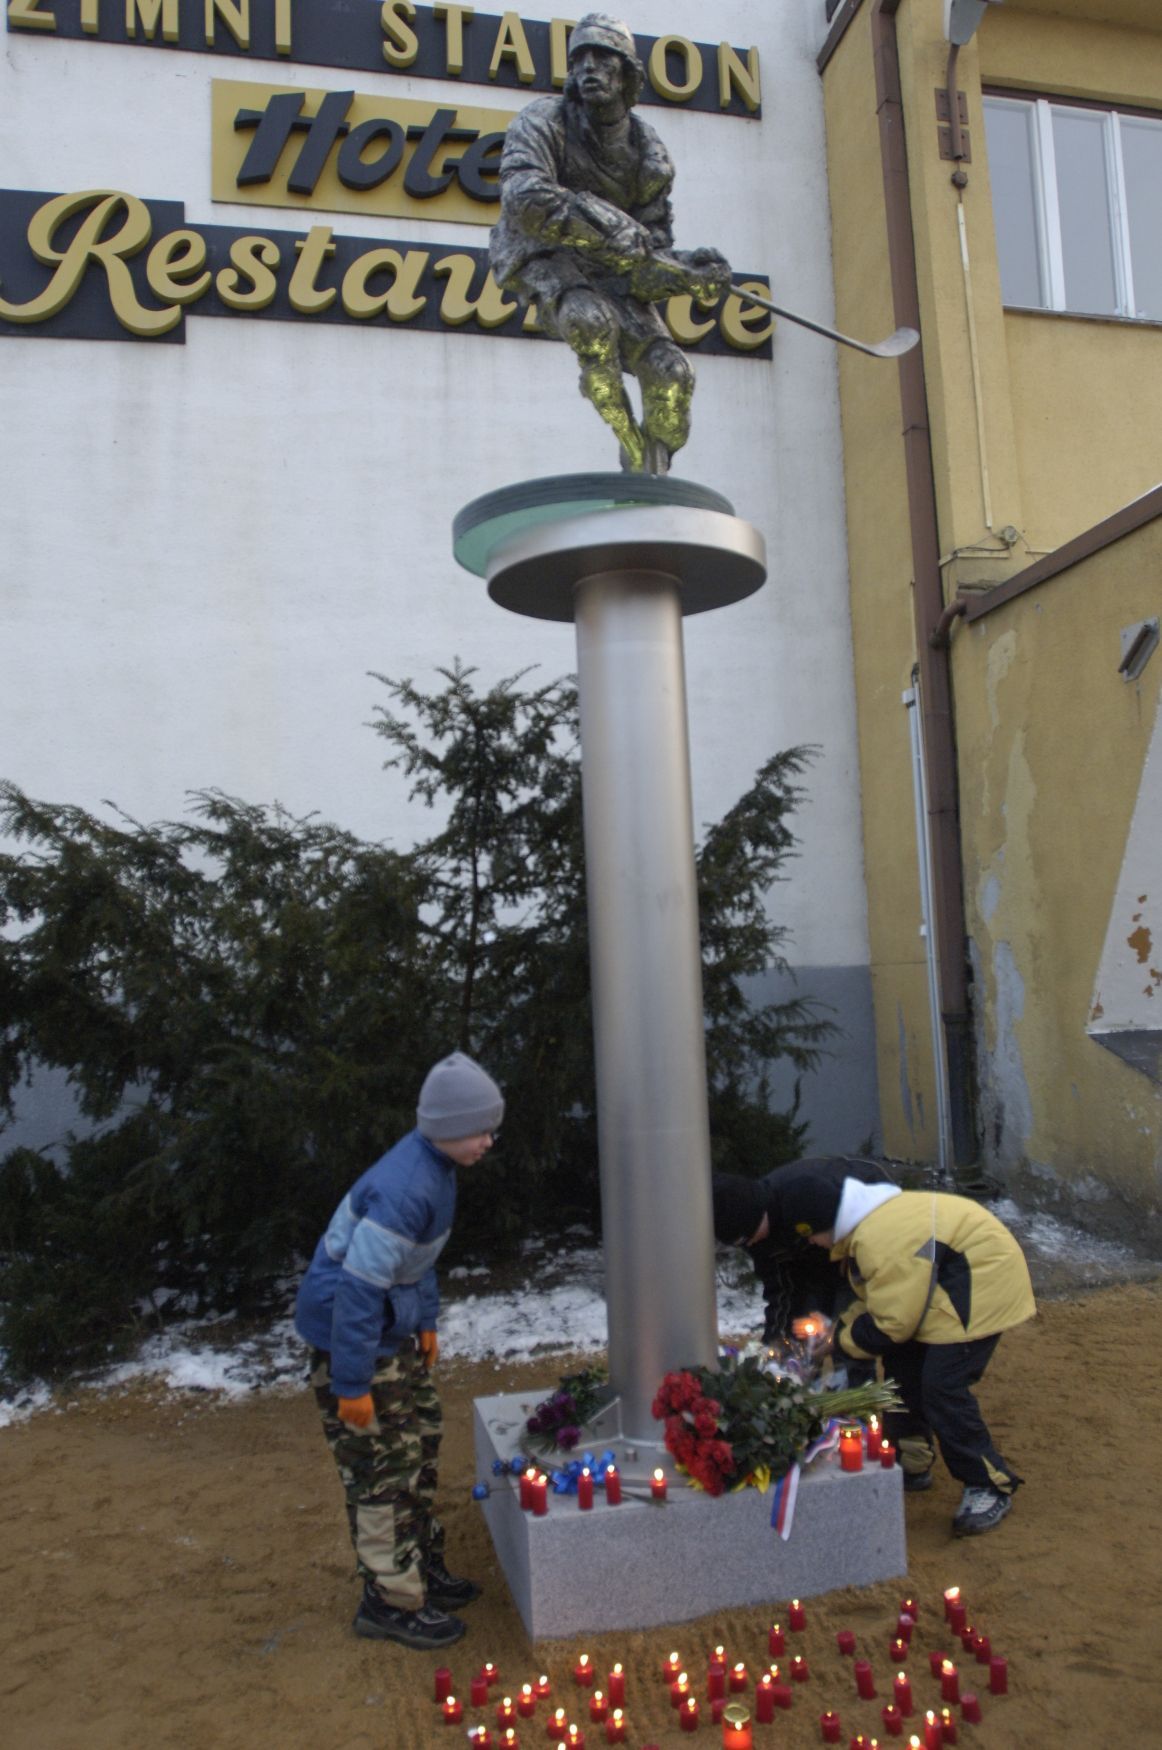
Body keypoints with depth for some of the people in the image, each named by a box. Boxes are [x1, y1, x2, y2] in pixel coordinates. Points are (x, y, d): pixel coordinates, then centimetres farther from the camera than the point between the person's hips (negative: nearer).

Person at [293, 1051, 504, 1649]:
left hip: (393, 1335, 10)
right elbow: (358, 1287, -31)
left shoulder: (432, 1166, -1)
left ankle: (424, 1570, 34)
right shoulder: (406, 1189, -31)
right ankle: (391, 1601, 17)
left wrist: (425, 1322, 19)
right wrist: (352, 1386, -25)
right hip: (350, 1337, -10)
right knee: (382, 1471, 1)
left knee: (419, 1449, 18)